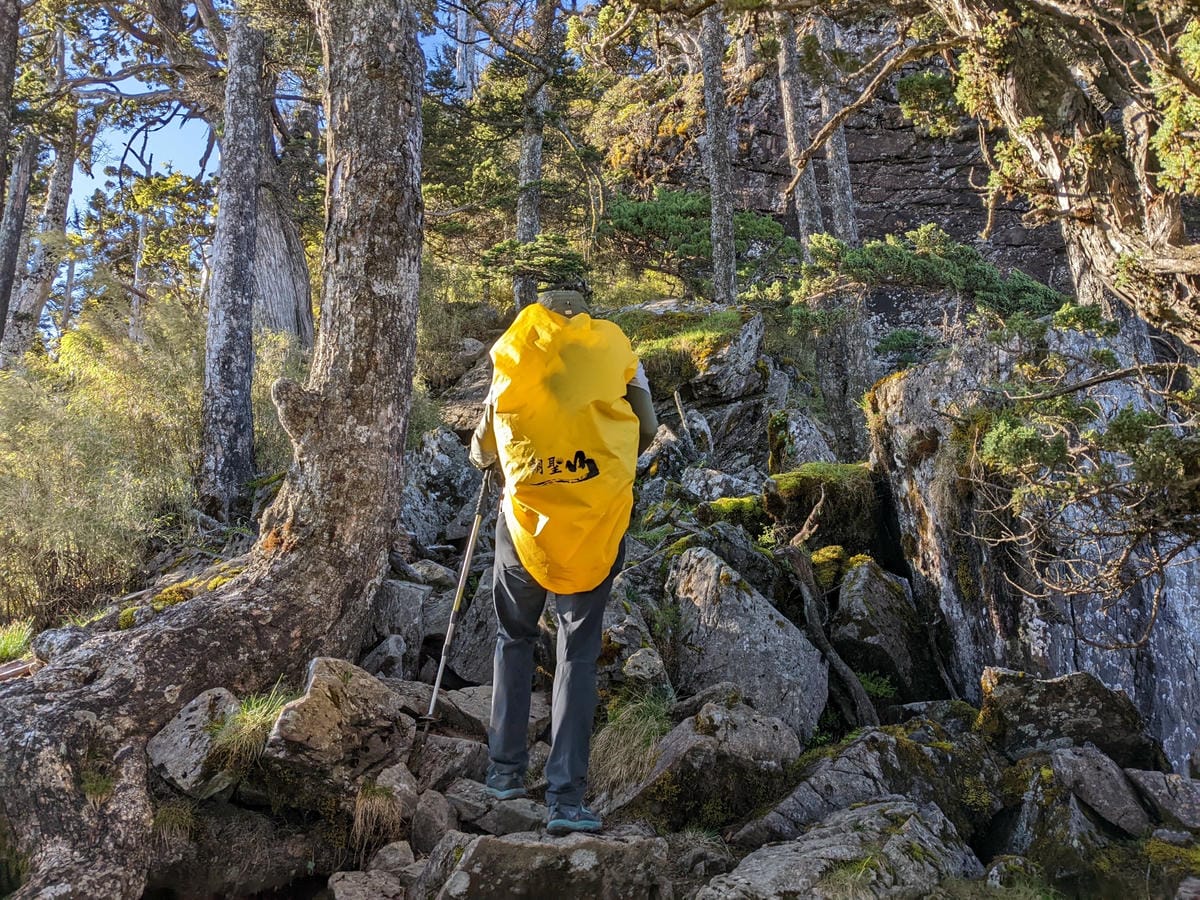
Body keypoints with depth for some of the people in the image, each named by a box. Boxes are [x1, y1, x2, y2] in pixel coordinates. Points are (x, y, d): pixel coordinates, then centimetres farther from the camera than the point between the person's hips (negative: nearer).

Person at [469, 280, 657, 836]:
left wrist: (488, 456, 34)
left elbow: (482, 452, 10)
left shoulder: (512, 356, 7)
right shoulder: (613, 345, 4)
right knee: (579, 654, 7)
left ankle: (505, 770, 22)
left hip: (525, 521, 1)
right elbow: (647, 429, 2)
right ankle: (566, 798, 3)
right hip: (597, 522, -1)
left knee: (514, 640, 21)